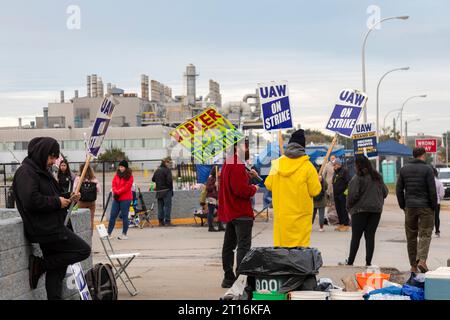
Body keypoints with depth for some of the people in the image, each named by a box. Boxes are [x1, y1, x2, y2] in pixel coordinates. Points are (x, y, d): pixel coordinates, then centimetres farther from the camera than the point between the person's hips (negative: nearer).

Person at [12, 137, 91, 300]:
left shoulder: (42, 172, 20)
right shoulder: (26, 172, -12)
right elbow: (31, 201, -24)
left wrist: (68, 199, 10)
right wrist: (57, 202, -15)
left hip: (50, 229, 10)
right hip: (46, 230, -10)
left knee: (56, 270, 12)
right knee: (83, 250, -9)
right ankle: (39, 265, -5)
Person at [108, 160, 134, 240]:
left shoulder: (129, 176, -6)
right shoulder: (117, 174, 11)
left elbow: (126, 187, -13)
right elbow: (114, 184, 6)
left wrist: (118, 192, -14)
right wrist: (115, 191, -11)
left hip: (125, 199, -6)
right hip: (116, 198, 6)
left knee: (124, 216, 1)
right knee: (112, 215, 5)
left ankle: (124, 234, 7)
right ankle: (109, 233, 9)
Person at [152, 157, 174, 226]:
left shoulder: (157, 170, 10)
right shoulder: (167, 170, -12)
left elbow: (153, 179, 16)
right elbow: (169, 180, -21)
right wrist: (170, 187, -6)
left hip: (159, 191, 7)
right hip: (166, 191, -7)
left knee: (160, 206, 11)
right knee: (167, 206, -2)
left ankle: (161, 221, 13)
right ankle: (167, 221, -4)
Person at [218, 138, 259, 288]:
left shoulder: (228, 163, 14)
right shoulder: (237, 166, -19)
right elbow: (241, 190, -25)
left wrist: (248, 175, 7)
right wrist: (253, 189, -8)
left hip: (230, 212, 10)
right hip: (241, 213, -10)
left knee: (229, 245, 13)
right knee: (244, 246, -9)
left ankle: (228, 277, 20)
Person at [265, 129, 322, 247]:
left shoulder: (277, 164, -1)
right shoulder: (307, 166, -11)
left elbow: (269, 185, 7)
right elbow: (315, 191, -7)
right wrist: (318, 180, 12)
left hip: (281, 214, 3)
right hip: (300, 215, -3)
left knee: (280, 245, 9)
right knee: (300, 247, 1)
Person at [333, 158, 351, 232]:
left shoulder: (344, 171, -8)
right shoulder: (336, 172, 18)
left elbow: (348, 181, -14)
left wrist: (346, 190, -18)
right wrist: (333, 192, 20)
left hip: (342, 193, -9)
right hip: (336, 194, 9)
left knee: (343, 209, -7)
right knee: (338, 209, 10)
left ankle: (346, 225, -3)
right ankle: (341, 224, 18)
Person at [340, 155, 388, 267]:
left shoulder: (357, 177, -11)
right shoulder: (377, 177, 9)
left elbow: (353, 195, -15)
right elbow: (385, 192, 12)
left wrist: (349, 206, 1)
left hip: (360, 210, -5)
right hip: (376, 209, 5)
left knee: (356, 236, 1)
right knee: (370, 236, 6)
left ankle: (350, 262, 4)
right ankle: (368, 262, 3)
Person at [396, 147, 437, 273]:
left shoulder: (404, 169, 6)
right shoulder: (427, 169, -7)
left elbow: (399, 189, 6)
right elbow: (432, 190, -10)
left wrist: (403, 206, 11)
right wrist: (434, 206, -1)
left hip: (410, 207, 4)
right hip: (425, 206, -4)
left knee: (411, 236, 8)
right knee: (425, 234, 0)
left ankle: (413, 265, 9)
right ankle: (422, 260, -18)